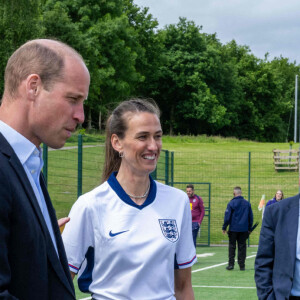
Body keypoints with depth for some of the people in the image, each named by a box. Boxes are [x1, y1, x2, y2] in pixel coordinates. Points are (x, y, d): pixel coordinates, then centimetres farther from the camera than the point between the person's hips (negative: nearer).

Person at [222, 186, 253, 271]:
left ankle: (231, 264, 2)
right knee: (242, 247, 6)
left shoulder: (231, 203, -8)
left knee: (232, 246, 5)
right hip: (244, 229, 3)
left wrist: (224, 227, 2)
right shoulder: (247, 203, 4)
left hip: (233, 229, -3)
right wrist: (249, 228, 19)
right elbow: (251, 217, 10)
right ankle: (242, 265, 6)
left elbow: (227, 216, -8)